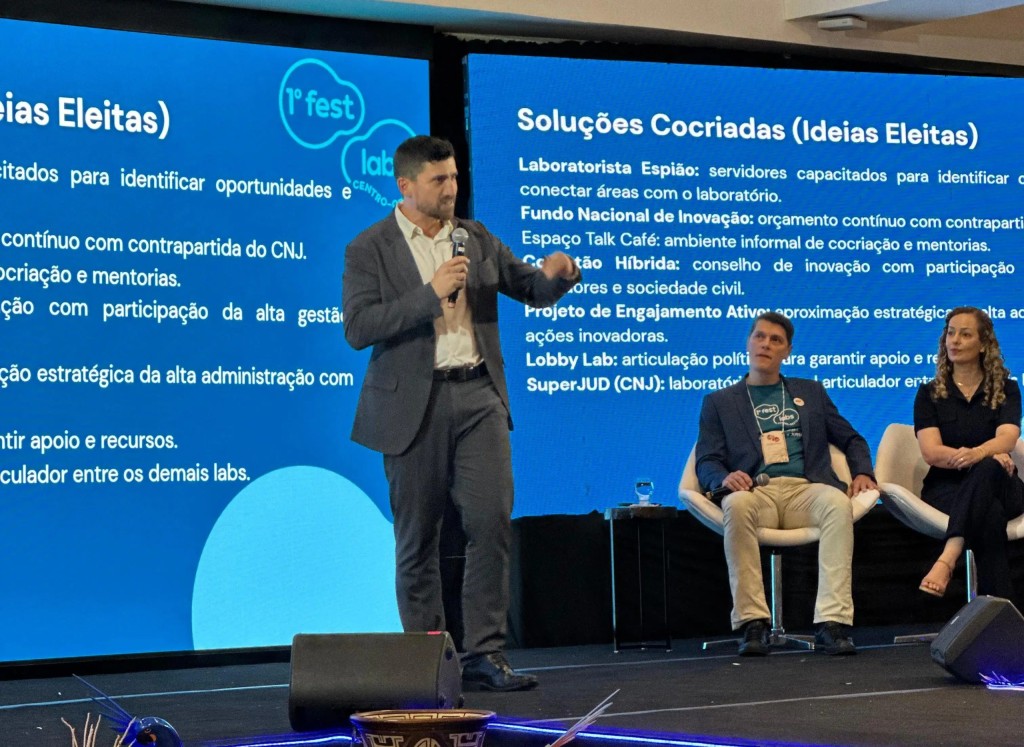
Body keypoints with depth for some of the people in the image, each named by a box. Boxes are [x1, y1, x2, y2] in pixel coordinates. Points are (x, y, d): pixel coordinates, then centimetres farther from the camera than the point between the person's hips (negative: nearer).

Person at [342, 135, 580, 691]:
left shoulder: (477, 239, 11)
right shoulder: (369, 250, -2)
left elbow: (531, 290, 16)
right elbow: (358, 328, -13)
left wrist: (554, 275, -8)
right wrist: (429, 294, -19)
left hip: (478, 396, 3)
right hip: (413, 405, -3)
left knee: (492, 520, -9)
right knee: (417, 536, 4)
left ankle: (483, 654, -5)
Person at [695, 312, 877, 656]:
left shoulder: (810, 392, 28)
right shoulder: (719, 402, 23)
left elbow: (852, 440, 28)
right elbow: (706, 462, 12)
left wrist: (863, 473, 6)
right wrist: (724, 478, -12)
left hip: (805, 489, 1)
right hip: (755, 492, -1)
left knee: (838, 503, -35)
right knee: (736, 505, -39)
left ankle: (832, 624, -42)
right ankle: (752, 624, -39)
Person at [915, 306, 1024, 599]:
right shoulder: (930, 393, 10)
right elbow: (931, 452, -7)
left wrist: (977, 454, -36)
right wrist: (990, 453, -24)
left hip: (999, 486, 0)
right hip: (946, 488, 0)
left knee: (987, 470, -40)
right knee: (990, 513, -38)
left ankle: (946, 560, -59)